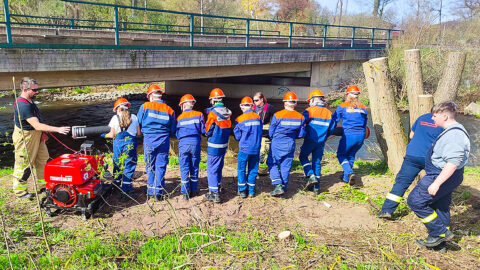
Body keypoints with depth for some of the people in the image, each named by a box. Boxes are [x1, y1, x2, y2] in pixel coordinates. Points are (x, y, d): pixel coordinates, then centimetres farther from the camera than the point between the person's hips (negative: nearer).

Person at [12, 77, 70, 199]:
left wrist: (42, 132, 13)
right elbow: (37, 126, -33)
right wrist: (58, 129, -36)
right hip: (25, 137, -10)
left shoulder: (29, 101, 5)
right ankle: (20, 192, 19)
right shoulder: (23, 106, -28)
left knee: (42, 160, 17)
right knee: (24, 165, 4)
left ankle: (43, 185, 32)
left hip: (36, 135, 10)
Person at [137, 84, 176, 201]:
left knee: (150, 166, 10)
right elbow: (173, 130, 7)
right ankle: (159, 191, 8)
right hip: (164, 140, 1)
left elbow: (138, 123, 5)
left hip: (149, 139, -1)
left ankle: (151, 192, 15)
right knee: (161, 166, 7)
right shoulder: (169, 110, 3)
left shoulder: (145, 106, -1)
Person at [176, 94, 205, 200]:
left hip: (183, 143, -1)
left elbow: (177, 134, 9)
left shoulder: (180, 117, 4)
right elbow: (203, 130, 3)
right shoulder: (199, 115, 3)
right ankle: (194, 190, 18)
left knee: (184, 168, 4)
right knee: (195, 167, 11)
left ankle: (185, 192, 4)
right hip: (195, 142, 1)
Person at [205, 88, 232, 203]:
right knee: (219, 168, 21)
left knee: (212, 169, 0)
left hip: (214, 146, -7)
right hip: (224, 145, 7)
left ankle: (214, 194, -2)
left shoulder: (213, 113, -17)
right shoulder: (227, 112, 1)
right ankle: (217, 187, 34)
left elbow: (208, 131, -10)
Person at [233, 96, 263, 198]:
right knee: (253, 169, 13)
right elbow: (260, 133, 10)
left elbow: (237, 136, -2)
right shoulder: (258, 117, 2)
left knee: (241, 169, 10)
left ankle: (242, 190, 13)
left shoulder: (240, 119, -9)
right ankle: (251, 190, 17)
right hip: (256, 148, 3)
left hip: (244, 148, -3)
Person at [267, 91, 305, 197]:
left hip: (277, 144, -3)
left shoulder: (277, 115, -13)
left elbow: (271, 133, -5)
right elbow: (301, 134, 2)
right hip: (290, 145, 3)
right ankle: (283, 187, 23)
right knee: (286, 166, 14)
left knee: (272, 164, 12)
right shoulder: (300, 117, -3)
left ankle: (278, 185, -2)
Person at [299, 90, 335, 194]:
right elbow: (331, 129, 9)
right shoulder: (329, 113, 7)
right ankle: (316, 187, 14)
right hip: (321, 142, 4)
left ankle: (311, 176, -4)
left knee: (303, 157, 15)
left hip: (310, 140, -4)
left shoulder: (309, 111, -8)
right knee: (317, 162, 12)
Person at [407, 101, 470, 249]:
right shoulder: (453, 130, 10)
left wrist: (436, 183, -31)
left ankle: (440, 232, 2)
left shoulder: (454, 135, -24)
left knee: (415, 201, -7)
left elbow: (453, 163, -31)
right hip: (444, 177, 11)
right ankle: (441, 243, 33)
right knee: (441, 207, 20)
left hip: (443, 176, -11)